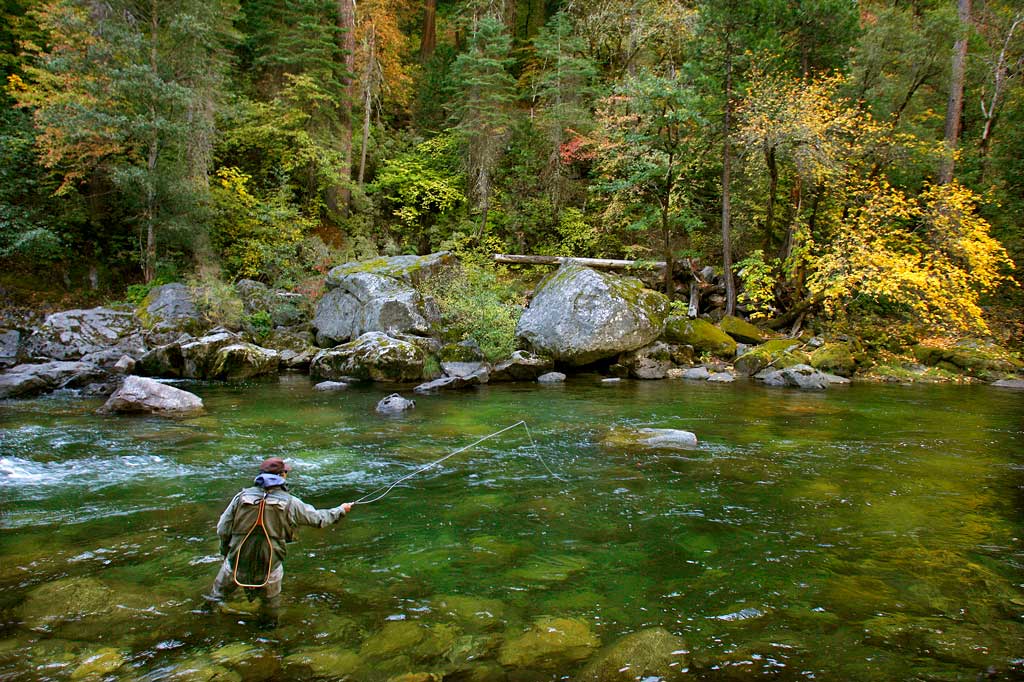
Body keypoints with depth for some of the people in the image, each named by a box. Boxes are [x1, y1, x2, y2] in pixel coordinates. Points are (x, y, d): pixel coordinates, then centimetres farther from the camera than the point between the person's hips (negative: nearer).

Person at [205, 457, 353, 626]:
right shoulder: (289, 502, -7)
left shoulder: (242, 496, -4)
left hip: (237, 563, 1)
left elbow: (222, 530, -1)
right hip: (270, 567, -1)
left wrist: (225, 552, 18)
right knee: (271, 601, 22)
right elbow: (318, 518, 3)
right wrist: (341, 510, 20)